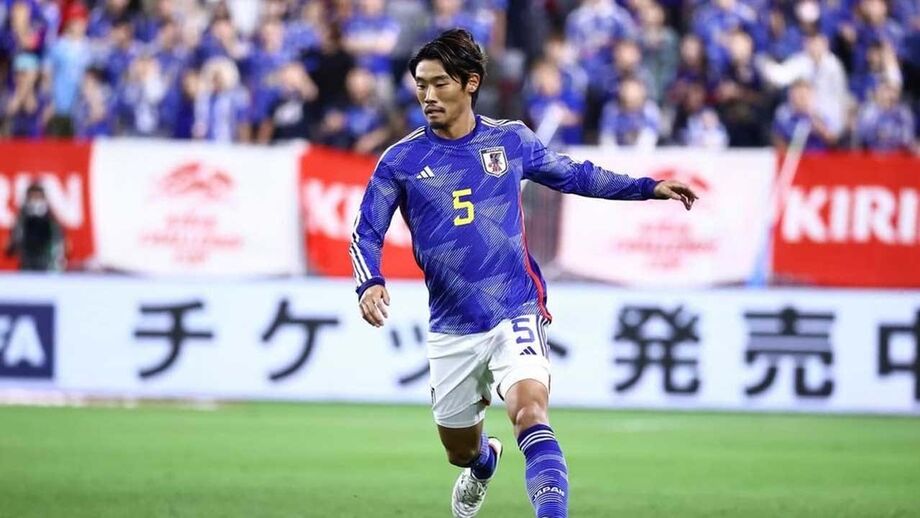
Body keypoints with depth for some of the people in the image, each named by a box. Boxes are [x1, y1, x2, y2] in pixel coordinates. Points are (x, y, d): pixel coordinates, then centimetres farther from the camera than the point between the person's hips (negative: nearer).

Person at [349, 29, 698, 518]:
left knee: (529, 410, -28)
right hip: (451, 329, 2)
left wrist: (649, 187, 16)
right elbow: (366, 233, -1)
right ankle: (484, 462, 53)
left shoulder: (510, 140, 3)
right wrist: (370, 283, -21)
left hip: (516, 314, -2)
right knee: (461, 451, 16)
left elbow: (575, 175, 19)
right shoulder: (401, 160, -1)